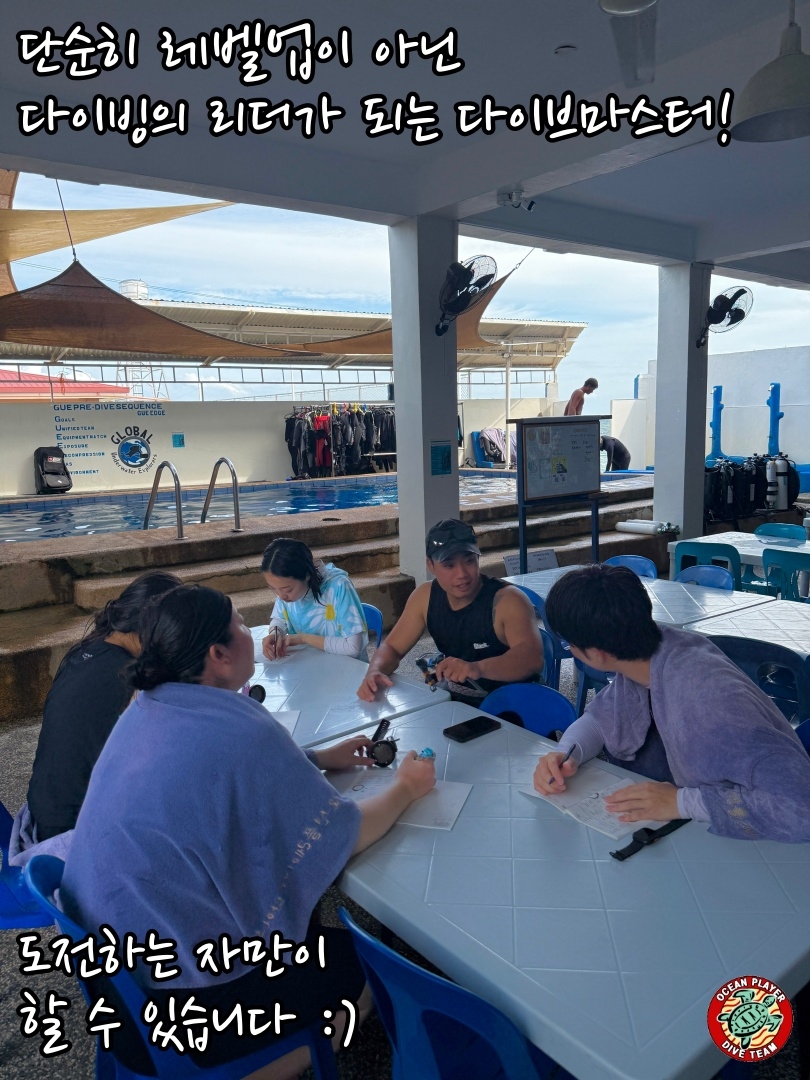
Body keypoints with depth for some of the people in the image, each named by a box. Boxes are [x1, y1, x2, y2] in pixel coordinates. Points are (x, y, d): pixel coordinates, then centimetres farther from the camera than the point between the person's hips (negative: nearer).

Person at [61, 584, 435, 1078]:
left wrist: (318, 759, 11)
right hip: (172, 995, -9)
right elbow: (345, 838, -19)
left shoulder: (148, 706, -3)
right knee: (375, 970, 7)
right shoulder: (238, 728, -29)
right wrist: (406, 788, 0)